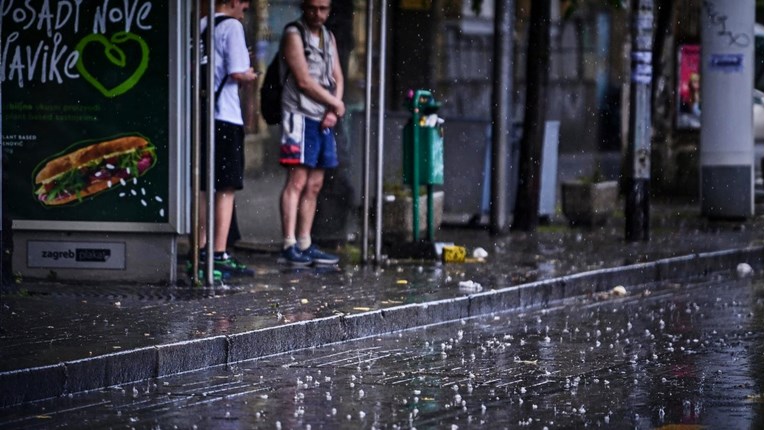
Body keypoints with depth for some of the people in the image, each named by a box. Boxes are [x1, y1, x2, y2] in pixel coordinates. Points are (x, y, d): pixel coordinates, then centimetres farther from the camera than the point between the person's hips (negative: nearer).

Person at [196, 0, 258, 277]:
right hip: (225, 116, -7)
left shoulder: (200, 26, 13)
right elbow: (237, 73, -16)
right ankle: (219, 255, -6)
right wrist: (250, 76, 6)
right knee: (226, 189, -3)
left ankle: (202, 250, 21)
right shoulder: (232, 26, -8)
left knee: (204, 187, 15)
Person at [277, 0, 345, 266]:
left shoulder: (329, 37, 18)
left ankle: (305, 246, 12)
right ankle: (289, 246, -15)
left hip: (324, 120, 8)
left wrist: (333, 112, -3)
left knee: (314, 185, 8)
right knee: (297, 181, -12)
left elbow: (337, 76, 14)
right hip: (300, 116, -8)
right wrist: (337, 104, -5)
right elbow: (304, 81, -13)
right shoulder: (294, 35, -7)